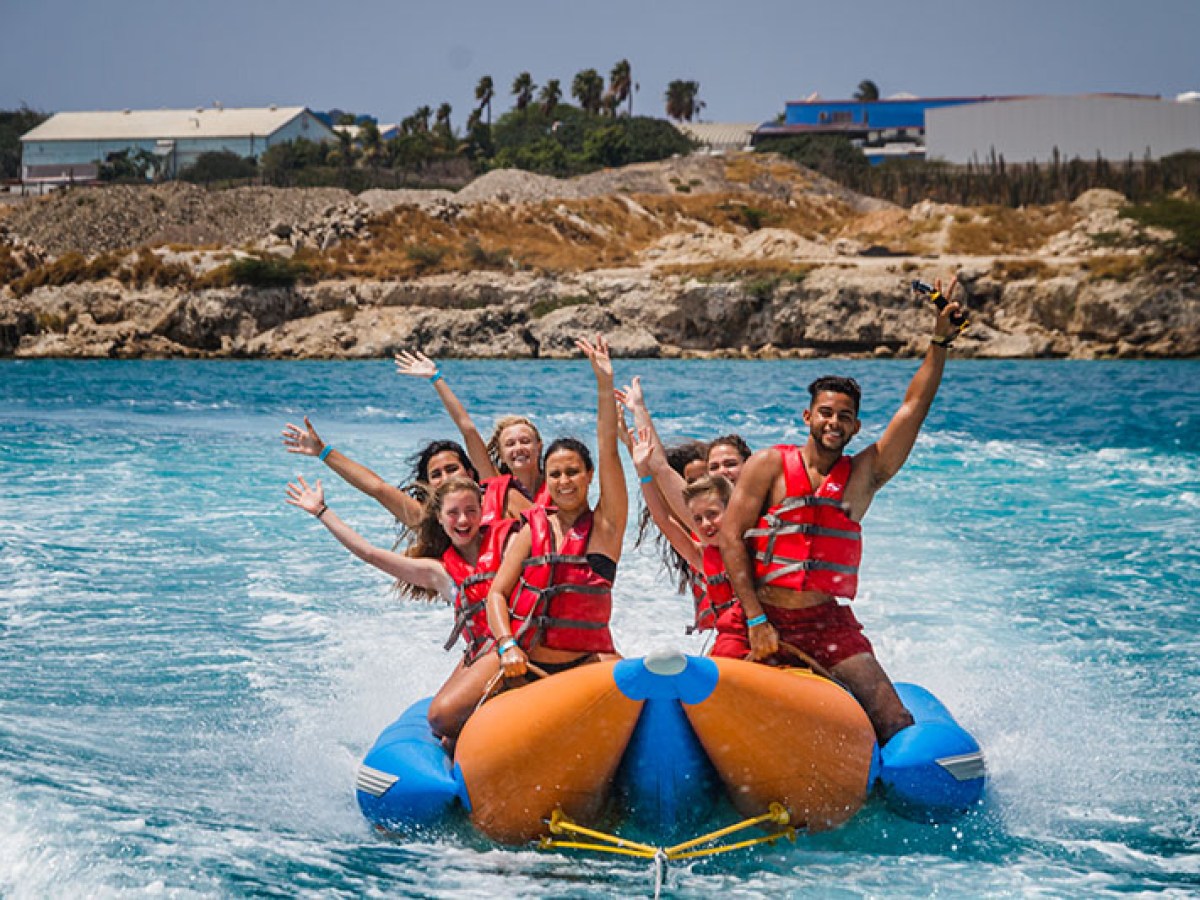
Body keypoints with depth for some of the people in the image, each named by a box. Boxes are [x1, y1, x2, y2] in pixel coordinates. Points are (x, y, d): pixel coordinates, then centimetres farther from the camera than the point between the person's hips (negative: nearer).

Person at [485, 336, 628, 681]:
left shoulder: (606, 525, 3)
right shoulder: (533, 528, 7)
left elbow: (608, 452, -6)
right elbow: (497, 593, 3)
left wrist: (605, 384, -12)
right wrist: (507, 647, -15)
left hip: (584, 659, -2)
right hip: (522, 659, 3)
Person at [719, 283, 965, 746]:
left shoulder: (864, 474, 10)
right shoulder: (768, 465, 3)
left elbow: (913, 408, 6)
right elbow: (731, 537, -3)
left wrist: (940, 343, -2)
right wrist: (756, 620, -11)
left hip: (829, 622, 2)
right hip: (762, 617, -1)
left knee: (896, 723, -12)